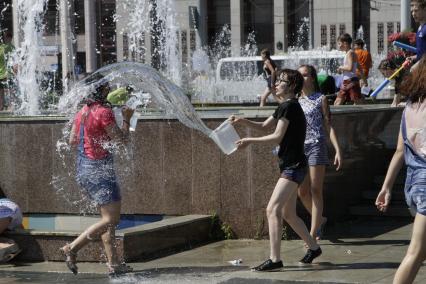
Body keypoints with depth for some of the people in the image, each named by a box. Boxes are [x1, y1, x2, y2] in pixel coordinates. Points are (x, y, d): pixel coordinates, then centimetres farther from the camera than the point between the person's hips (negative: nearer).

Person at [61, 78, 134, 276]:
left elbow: (72, 140, 15)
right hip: (99, 169, -9)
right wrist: (126, 119, 3)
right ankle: (72, 248, -9)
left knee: (108, 217, 13)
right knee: (111, 219, -6)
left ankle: (113, 263, 11)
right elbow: (120, 138, -12)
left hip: (82, 169, 9)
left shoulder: (81, 113, 10)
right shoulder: (104, 112, -15)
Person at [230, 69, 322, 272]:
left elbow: (277, 136, -18)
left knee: (273, 209, -18)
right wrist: (241, 121, 5)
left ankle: (275, 259, -22)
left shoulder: (289, 106, -14)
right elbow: (264, 126, 21)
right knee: (288, 214, 18)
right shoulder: (286, 107, 17)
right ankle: (313, 248, 31)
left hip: (293, 166, -11)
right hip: (290, 166, 11)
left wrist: (250, 141, -13)